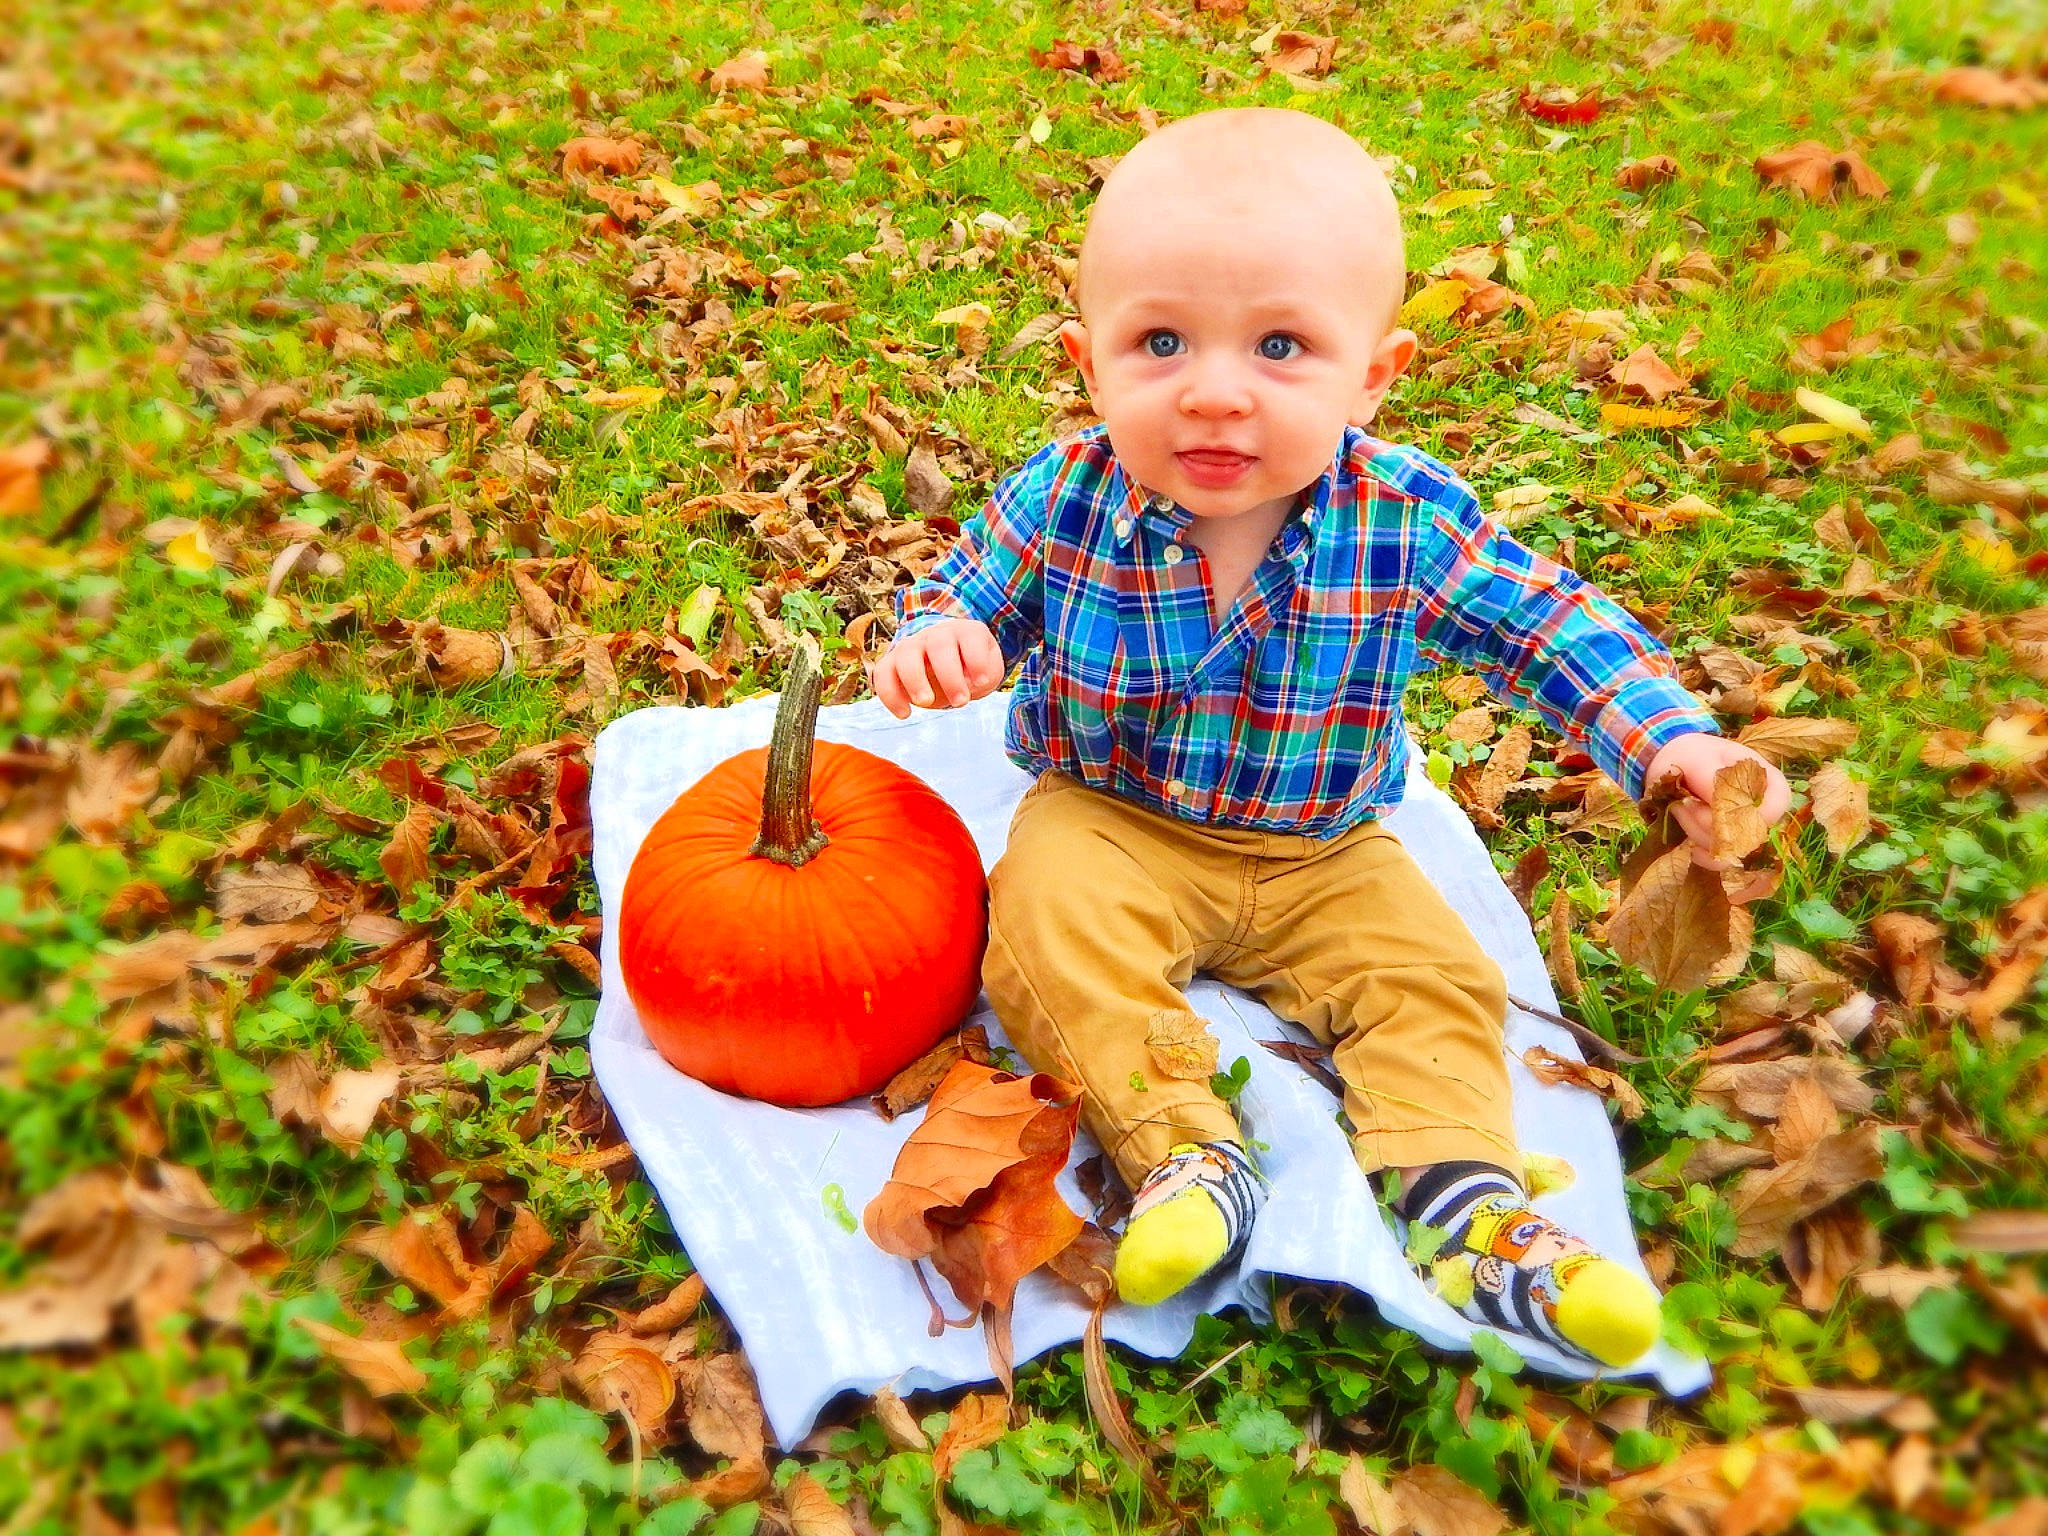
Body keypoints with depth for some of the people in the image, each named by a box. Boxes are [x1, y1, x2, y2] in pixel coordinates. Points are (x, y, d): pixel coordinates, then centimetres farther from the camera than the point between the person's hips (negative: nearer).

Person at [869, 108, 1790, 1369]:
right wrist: (936, 638, -26)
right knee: (1048, 922, -28)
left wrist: (1676, 740, -21)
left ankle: (1471, 1213, -3)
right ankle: (1184, 1149, -22)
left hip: (1325, 855, 2)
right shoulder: (1062, 498, -17)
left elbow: (1550, 623, -7)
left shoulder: (1407, 521, -18)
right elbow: (972, 590, -1)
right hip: (1110, 824, -1)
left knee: (1433, 976, -10)